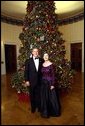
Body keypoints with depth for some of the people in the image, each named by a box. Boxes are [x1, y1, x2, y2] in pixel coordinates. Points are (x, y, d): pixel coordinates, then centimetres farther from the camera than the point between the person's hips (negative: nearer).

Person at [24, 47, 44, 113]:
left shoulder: (41, 60, 0)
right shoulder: (28, 61, -4)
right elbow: (26, 71, -4)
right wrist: (26, 80, -7)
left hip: (39, 81, 1)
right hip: (31, 81, -1)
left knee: (39, 94, 13)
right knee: (32, 95, 14)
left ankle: (39, 107, 35)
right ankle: (33, 107, 36)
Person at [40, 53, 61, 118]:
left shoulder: (51, 65, -12)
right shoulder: (42, 65, 4)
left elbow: (53, 75, -12)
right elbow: (42, 74, 9)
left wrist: (52, 84, -15)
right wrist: (41, 82, 10)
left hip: (50, 82, -5)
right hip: (43, 83, 5)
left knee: (51, 97, 8)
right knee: (44, 97, 14)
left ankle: (54, 111, 30)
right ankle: (45, 111, 34)